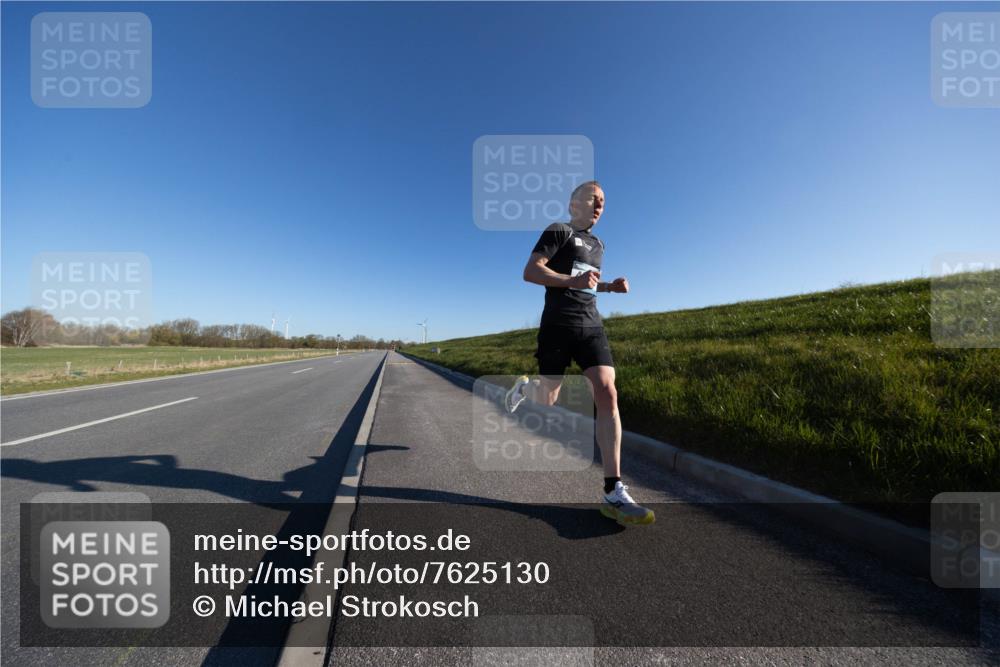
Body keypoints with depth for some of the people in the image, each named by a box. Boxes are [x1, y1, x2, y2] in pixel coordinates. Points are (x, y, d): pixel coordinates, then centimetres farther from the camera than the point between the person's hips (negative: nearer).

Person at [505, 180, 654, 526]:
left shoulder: (597, 244, 24)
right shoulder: (558, 231, 2)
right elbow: (530, 271, -11)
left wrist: (611, 286, 16)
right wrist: (572, 280, -23)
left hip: (591, 324, 6)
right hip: (558, 324, -5)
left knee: (607, 394, -14)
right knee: (547, 401, 4)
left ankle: (614, 492, -12)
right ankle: (524, 386, 43)